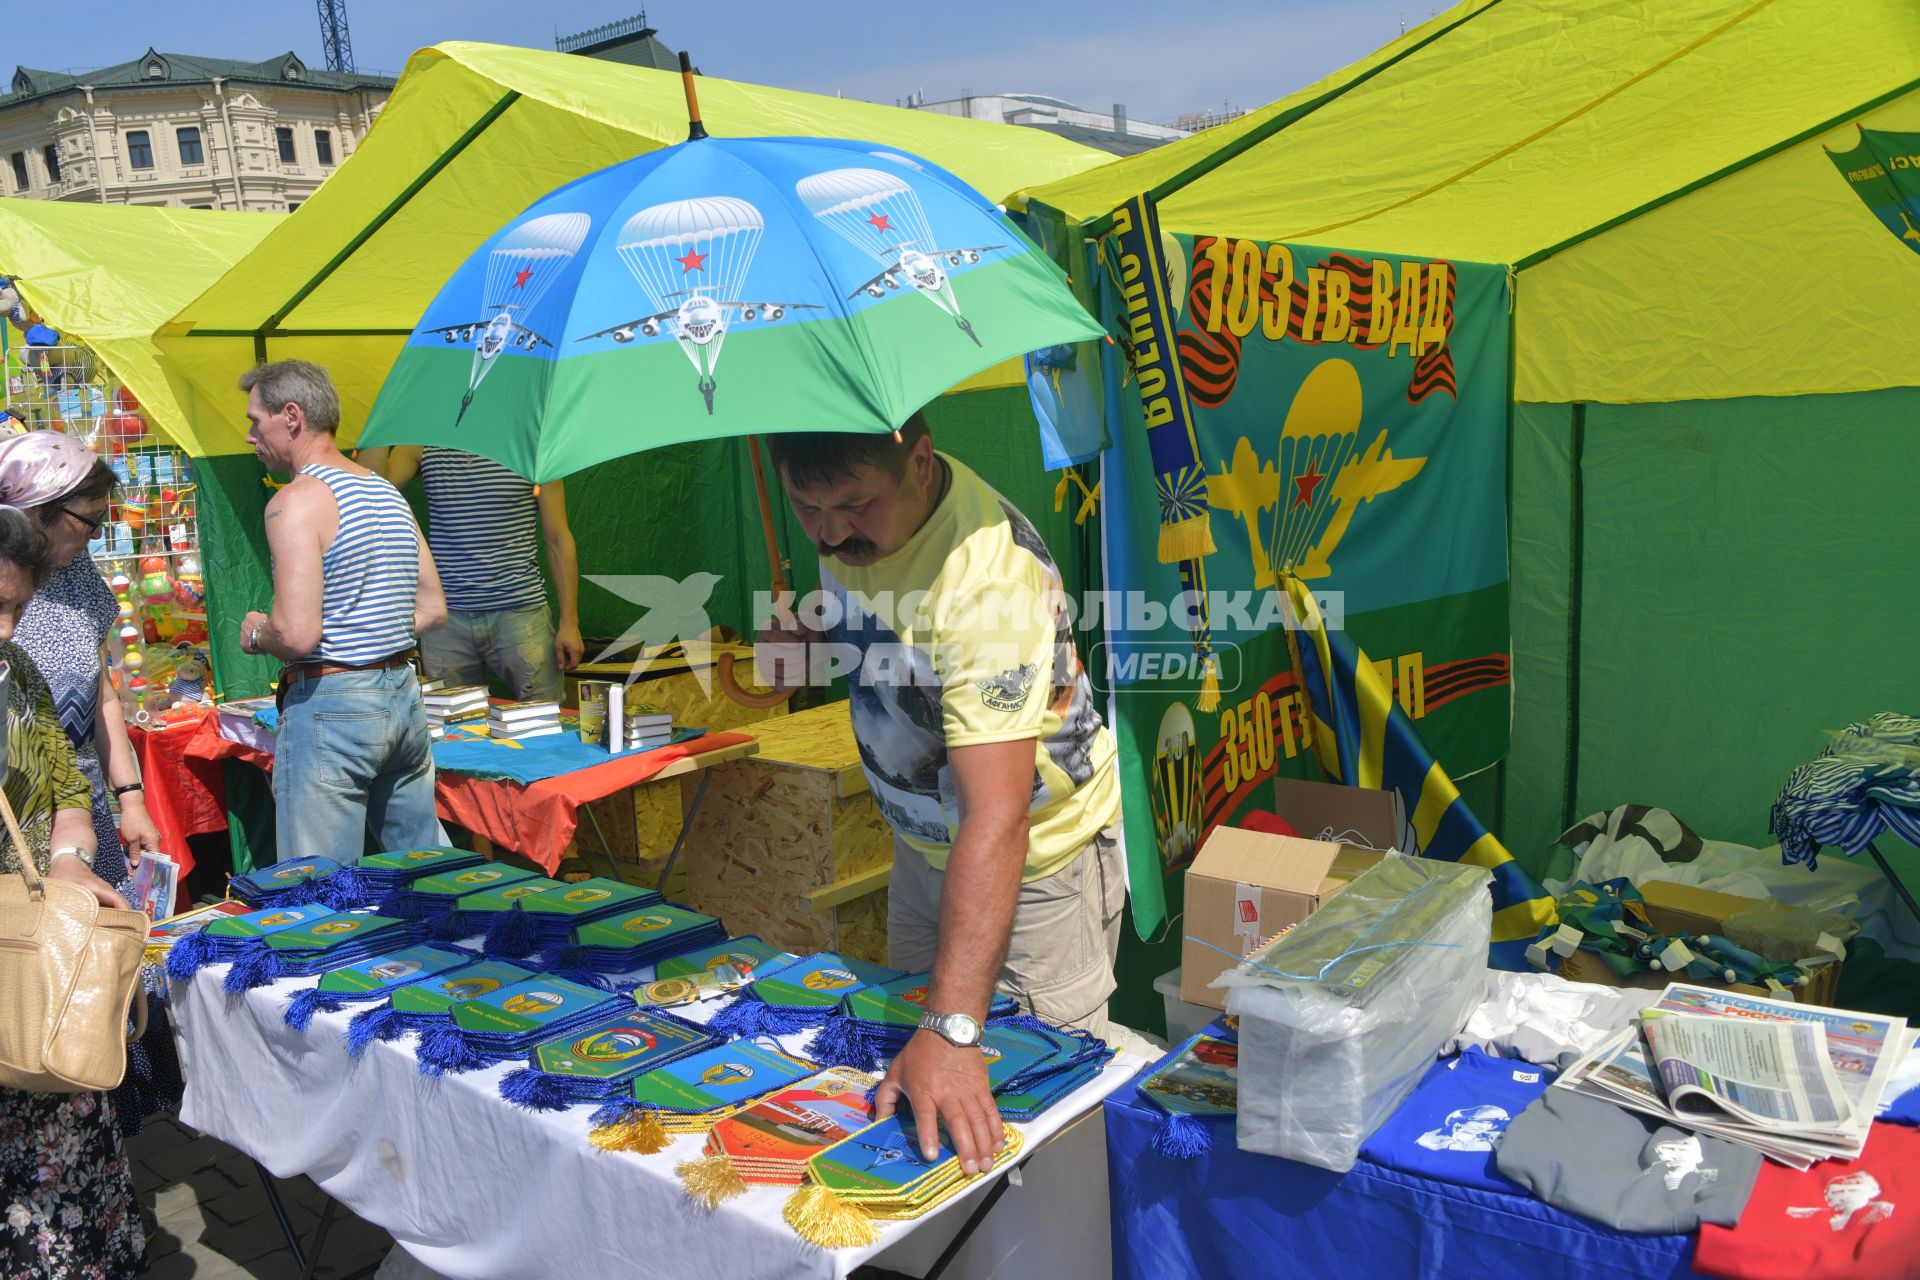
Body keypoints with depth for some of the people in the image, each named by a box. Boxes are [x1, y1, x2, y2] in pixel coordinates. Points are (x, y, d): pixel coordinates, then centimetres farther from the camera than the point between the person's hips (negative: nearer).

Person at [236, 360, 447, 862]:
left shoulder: (297, 501, -13)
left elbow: (298, 633, -20)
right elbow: (433, 609, 15)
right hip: (404, 696, 8)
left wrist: (255, 634, 0)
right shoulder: (389, 493, 12)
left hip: (331, 703, -8)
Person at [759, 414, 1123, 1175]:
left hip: (1034, 852, -7)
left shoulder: (987, 579, -36)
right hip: (922, 838, 8)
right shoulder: (851, 521, -12)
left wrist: (952, 1030, -46)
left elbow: (996, 819, -42)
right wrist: (811, 642, -5)